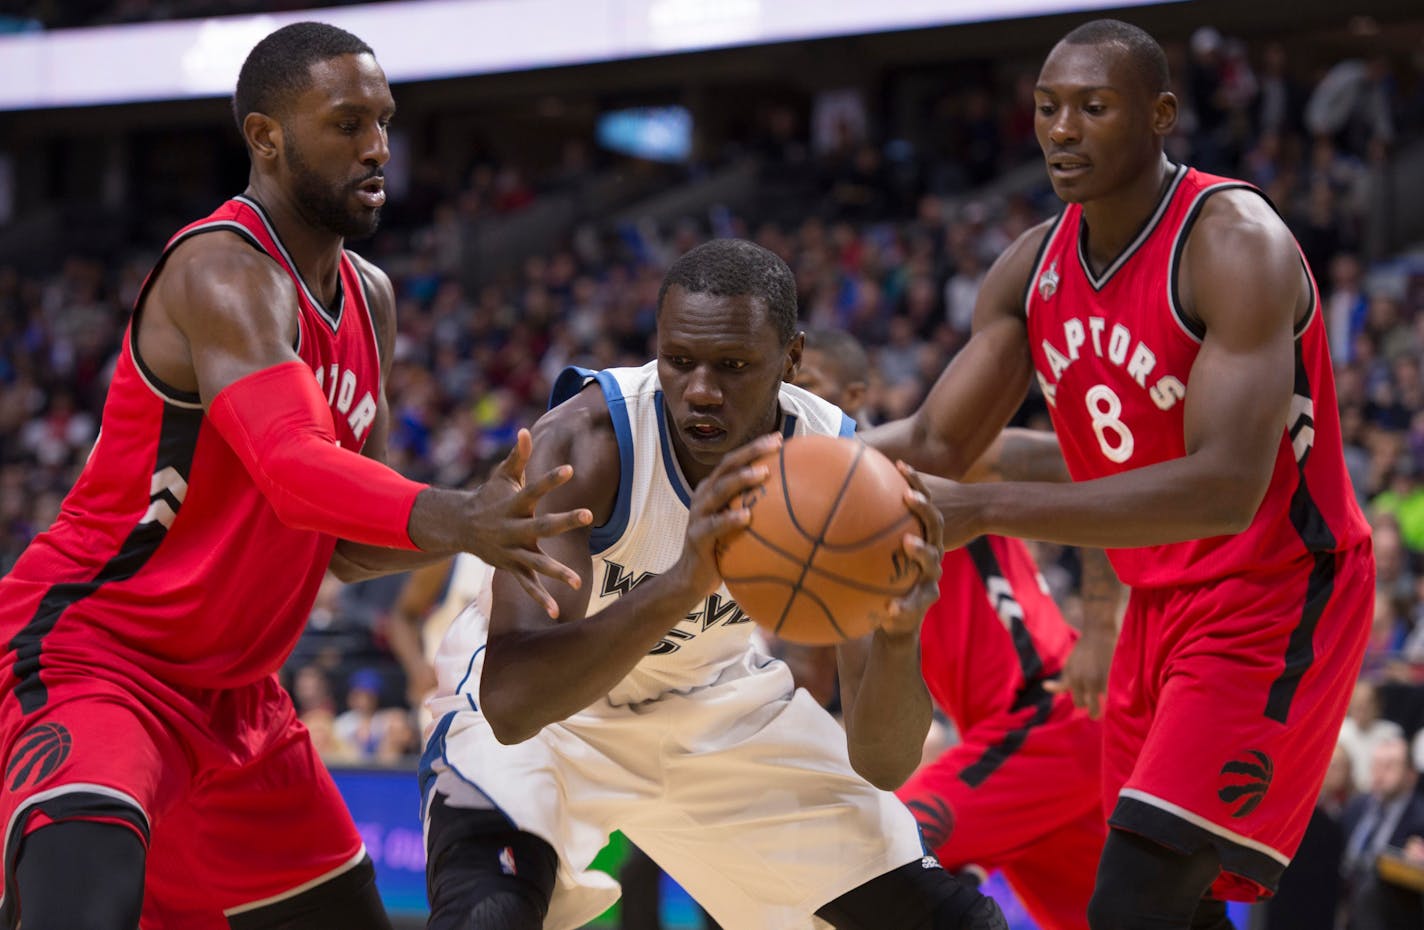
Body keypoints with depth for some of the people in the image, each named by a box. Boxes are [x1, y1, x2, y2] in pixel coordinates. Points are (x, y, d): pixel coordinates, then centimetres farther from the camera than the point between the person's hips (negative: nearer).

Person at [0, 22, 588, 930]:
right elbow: (291, 466, -37)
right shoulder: (222, 270, -19)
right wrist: (449, 520, -53)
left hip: (230, 693, 10)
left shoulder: (368, 299, 9)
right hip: (88, 653, -9)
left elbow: (347, 544, 12)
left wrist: (480, 520, -7)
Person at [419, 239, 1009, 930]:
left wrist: (898, 632, -43)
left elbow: (884, 765, -22)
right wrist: (678, 585, -56)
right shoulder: (582, 443, -31)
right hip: (542, 702, -4)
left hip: (716, 701, 4)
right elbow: (510, 705, -43)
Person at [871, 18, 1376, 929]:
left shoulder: (1234, 244, -23)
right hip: (1161, 603, 8)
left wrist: (985, 508, -40)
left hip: (1276, 597, -8)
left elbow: (1226, 488, -34)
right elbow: (934, 445, 6)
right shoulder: (1033, 267, 1)